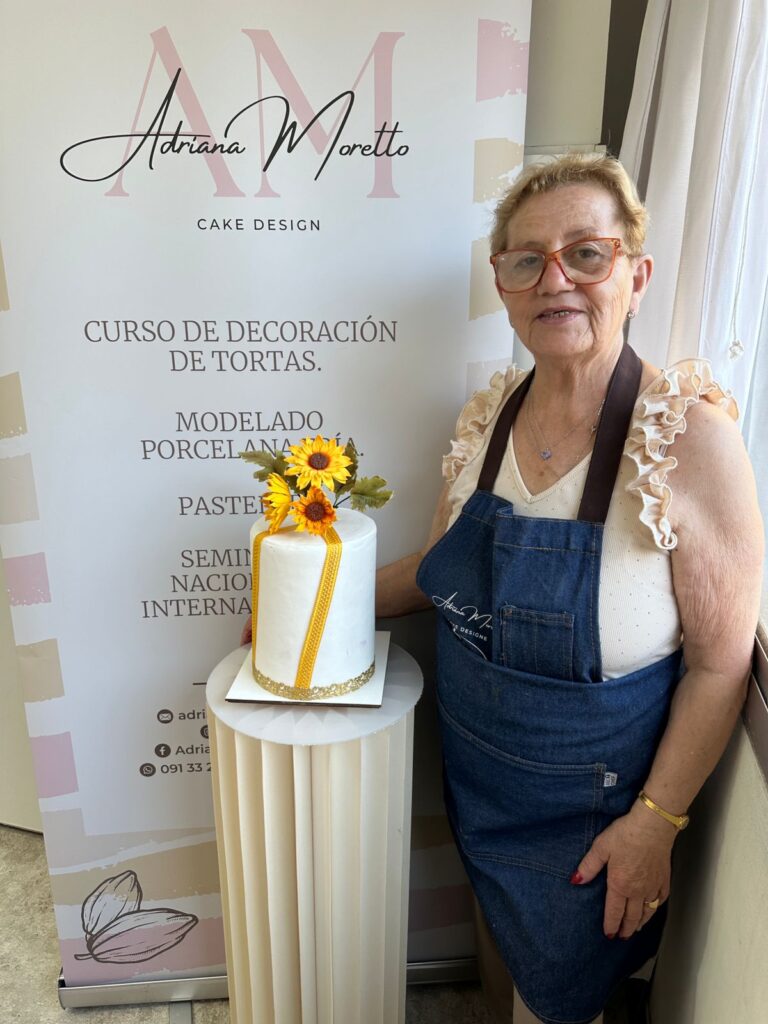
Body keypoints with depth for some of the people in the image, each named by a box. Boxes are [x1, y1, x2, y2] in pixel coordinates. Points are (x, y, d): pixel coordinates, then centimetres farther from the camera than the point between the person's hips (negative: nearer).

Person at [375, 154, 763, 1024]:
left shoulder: (690, 435, -23)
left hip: (587, 798, -4)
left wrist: (656, 821, -16)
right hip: (475, 764, 5)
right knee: (497, 930, 30)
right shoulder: (487, 417, -7)